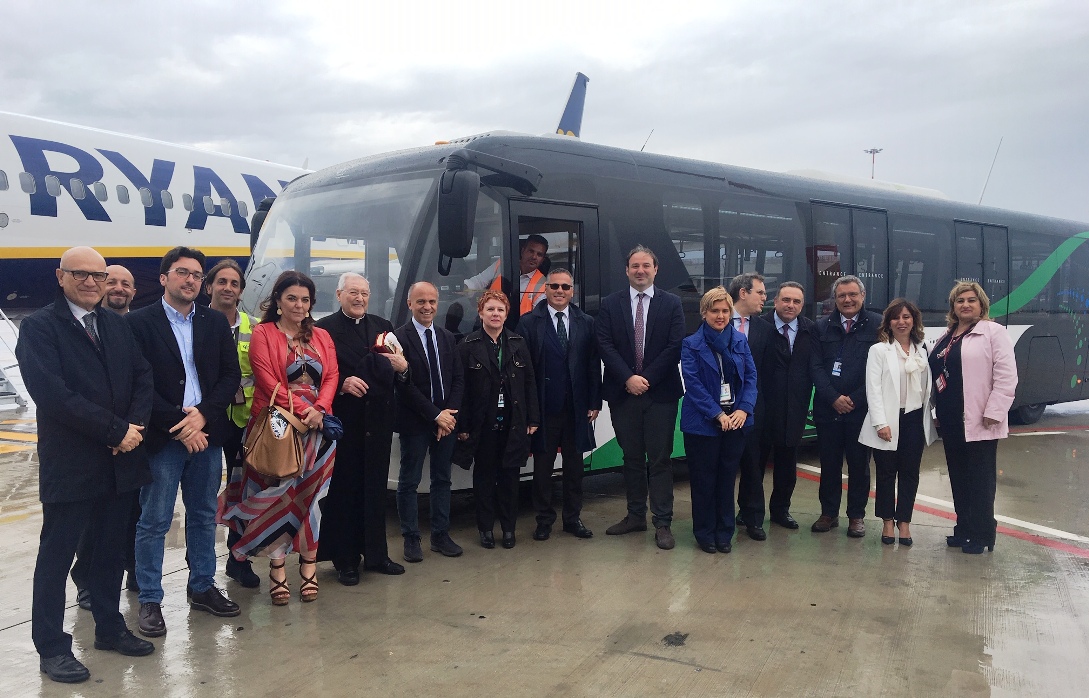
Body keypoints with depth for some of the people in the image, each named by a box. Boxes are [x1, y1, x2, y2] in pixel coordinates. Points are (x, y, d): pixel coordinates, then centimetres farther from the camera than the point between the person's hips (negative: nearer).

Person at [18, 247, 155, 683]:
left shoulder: (117, 326, 12)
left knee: (110, 550, 16)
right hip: (69, 464, -5)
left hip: (119, 460, 5)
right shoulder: (39, 327, -6)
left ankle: (109, 627, 30)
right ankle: (51, 647, 18)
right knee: (56, 556, 6)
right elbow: (53, 394, -17)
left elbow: (143, 377, 7)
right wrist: (116, 430, -17)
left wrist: (134, 426, -11)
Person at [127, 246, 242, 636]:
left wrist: (203, 415, -10)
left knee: (204, 516, 14)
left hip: (206, 433, 4)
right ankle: (150, 600, 14)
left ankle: (202, 587, 27)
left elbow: (231, 375, 4)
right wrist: (178, 423, -14)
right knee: (154, 522, 2)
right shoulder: (139, 322, -3)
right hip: (162, 437, -4)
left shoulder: (216, 323, 9)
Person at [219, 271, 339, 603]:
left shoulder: (321, 337, 14)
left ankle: (309, 565, 12)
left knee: (310, 494, 5)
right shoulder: (263, 333, 1)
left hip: (316, 426, 4)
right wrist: (301, 409, -17)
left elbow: (331, 376, 5)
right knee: (278, 493, -2)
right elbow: (267, 380, -9)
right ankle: (277, 568, 7)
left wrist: (319, 409, -13)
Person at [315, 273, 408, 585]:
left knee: (376, 489, 12)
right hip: (343, 420, -4)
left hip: (377, 421, 5)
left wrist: (402, 365, -11)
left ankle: (376, 554, 23)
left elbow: (395, 368, 11)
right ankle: (345, 559, 15)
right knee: (343, 489, 4)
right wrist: (342, 383, -22)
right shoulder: (324, 328, -2)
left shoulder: (383, 327, 14)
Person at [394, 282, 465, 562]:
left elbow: (458, 379, 8)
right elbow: (405, 384, -14)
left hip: (446, 420, 5)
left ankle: (440, 535, 22)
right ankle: (411, 539, 15)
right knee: (409, 482, 4)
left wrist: (449, 413, -7)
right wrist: (435, 414, -14)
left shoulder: (447, 337, 10)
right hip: (414, 422, -5)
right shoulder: (399, 337, -9)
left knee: (442, 479, 12)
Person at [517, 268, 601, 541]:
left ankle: (573, 518, 24)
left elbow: (594, 365, 5)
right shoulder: (529, 322, -1)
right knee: (543, 465, 7)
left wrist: (594, 403, 1)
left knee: (574, 465, 11)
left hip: (576, 407, 2)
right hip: (543, 406, -2)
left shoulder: (586, 323, 6)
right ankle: (544, 519, 20)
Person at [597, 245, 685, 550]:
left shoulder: (671, 304, 3)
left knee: (660, 459, 1)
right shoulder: (610, 304, 6)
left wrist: (646, 378, -11)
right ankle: (636, 515, 23)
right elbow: (605, 345, -2)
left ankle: (663, 523, 7)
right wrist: (628, 379, -12)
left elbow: (675, 346, -4)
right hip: (623, 393, 2)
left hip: (660, 393, -1)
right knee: (631, 458, 11)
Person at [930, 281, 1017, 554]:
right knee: (958, 477, 12)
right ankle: (964, 528, 22)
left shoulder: (993, 332, -6)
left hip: (978, 422, -7)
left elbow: (1006, 377, -13)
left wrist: (993, 413, -18)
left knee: (980, 479, 1)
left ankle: (982, 534, 10)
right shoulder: (946, 337, 16)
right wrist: (938, 411, 13)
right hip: (951, 420, 7)